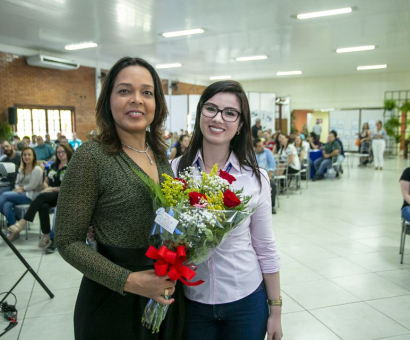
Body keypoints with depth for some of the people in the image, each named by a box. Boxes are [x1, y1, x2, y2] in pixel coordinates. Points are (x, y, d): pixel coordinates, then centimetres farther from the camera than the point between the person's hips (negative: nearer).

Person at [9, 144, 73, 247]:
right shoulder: (53, 166, 20)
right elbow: (46, 181, 23)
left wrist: (52, 189, -11)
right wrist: (47, 188, 0)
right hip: (49, 196, 5)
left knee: (41, 196, -33)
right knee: (43, 206, -31)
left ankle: (22, 223, -34)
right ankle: (46, 237, -30)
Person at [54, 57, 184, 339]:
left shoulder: (160, 153, 2)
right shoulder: (91, 156, -16)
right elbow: (68, 241, -14)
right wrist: (129, 281, -22)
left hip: (167, 292, 6)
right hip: (115, 300, -6)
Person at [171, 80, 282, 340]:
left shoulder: (256, 178, -9)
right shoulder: (176, 170, -8)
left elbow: (266, 249, -2)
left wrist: (276, 309, 1)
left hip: (246, 299, 0)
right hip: (191, 299, 1)